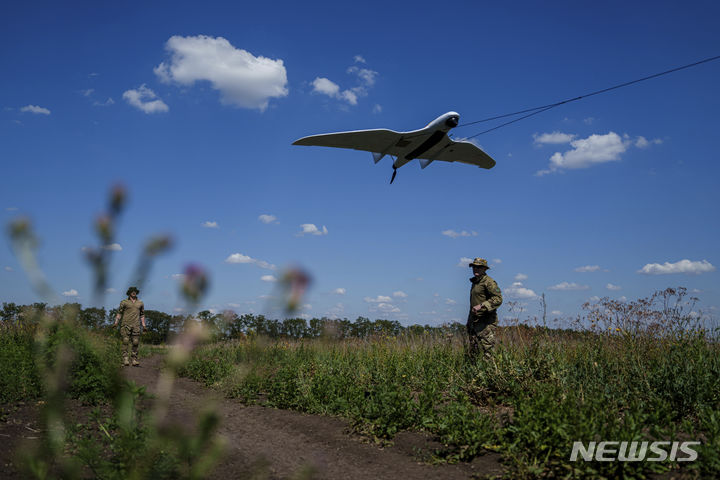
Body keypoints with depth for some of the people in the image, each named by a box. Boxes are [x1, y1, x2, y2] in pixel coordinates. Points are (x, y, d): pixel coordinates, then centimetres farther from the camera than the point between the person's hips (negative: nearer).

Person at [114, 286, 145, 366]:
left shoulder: (140, 303, 13)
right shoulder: (124, 302, 5)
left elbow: (142, 315, 19)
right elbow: (119, 313, 7)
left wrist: (144, 325, 12)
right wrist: (116, 322, -6)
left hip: (136, 325, 2)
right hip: (126, 324, -2)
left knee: (135, 343, -1)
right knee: (126, 342, -8)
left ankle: (134, 360, 3)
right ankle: (125, 360, -9)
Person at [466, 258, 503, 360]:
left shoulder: (488, 282, -9)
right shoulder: (475, 282, 19)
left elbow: (498, 299, -20)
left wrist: (481, 306, -27)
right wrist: (469, 322, 21)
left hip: (486, 322, -9)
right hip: (474, 321, 9)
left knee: (488, 351, -10)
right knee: (472, 352, 9)